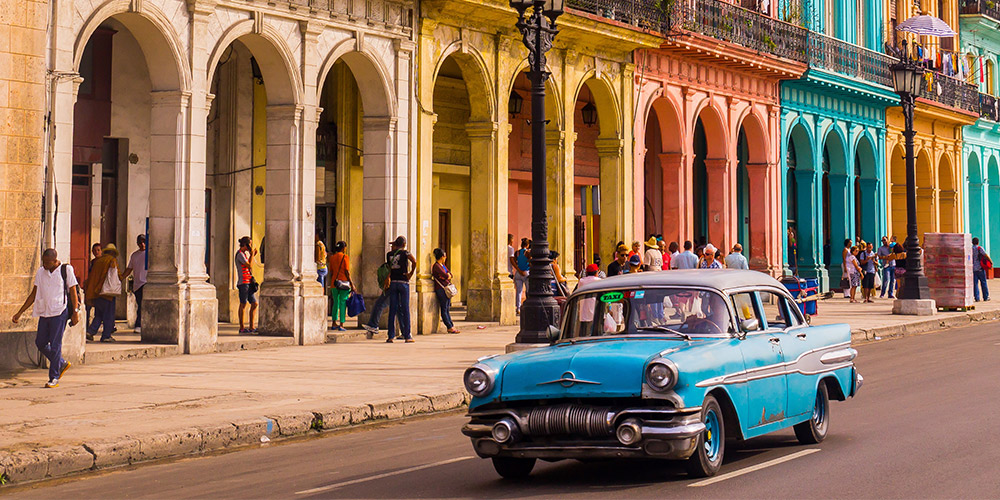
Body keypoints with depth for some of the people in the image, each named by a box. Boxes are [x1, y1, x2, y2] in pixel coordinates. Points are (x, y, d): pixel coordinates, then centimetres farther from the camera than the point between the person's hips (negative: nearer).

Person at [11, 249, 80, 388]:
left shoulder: (66, 270, -4)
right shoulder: (40, 272, 10)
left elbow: (73, 292, -2)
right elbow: (33, 294, 15)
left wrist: (75, 312, -9)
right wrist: (20, 313, 12)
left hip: (59, 313, -6)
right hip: (44, 313, 6)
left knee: (55, 345, -6)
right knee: (40, 343, 7)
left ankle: (54, 378, 1)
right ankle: (62, 364, 27)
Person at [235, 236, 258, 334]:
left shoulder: (245, 253, 18)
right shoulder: (240, 254, -11)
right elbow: (249, 265, -17)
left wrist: (253, 255, 18)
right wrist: (252, 254, -8)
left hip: (249, 283, 9)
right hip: (243, 282, -9)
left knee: (254, 304, 7)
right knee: (243, 304, -5)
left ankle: (251, 327, 10)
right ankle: (241, 328, -1)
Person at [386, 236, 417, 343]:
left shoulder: (389, 254, 9)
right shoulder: (405, 253, -5)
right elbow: (414, 262, -20)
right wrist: (411, 274, -10)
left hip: (393, 283, 4)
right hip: (403, 282, -4)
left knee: (392, 310, 5)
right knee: (405, 309, 1)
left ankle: (391, 336, 3)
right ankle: (407, 336, 2)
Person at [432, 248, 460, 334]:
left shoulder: (443, 265, 18)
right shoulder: (436, 266, -12)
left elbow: (449, 274, 15)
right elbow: (445, 276, -18)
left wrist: (448, 275, -6)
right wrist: (447, 275, 3)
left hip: (447, 288, 9)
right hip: (440, 289, -9)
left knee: (447, 308, 9)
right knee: (444, 309, -6)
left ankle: (451, 326, 9)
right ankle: (450, 327, -7)